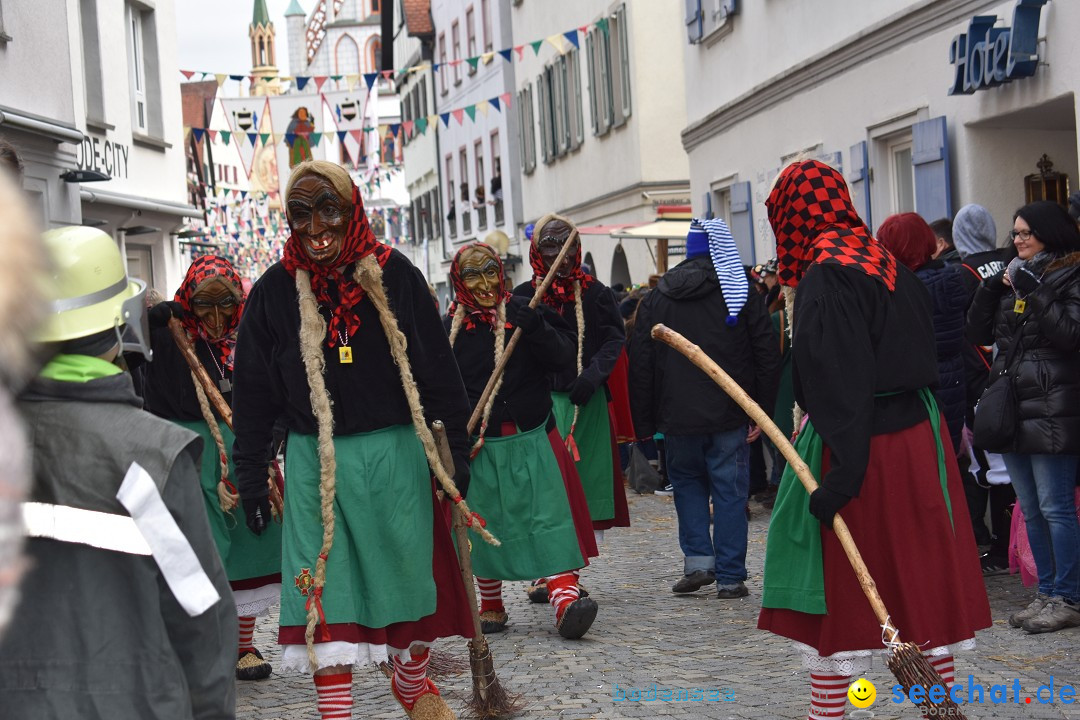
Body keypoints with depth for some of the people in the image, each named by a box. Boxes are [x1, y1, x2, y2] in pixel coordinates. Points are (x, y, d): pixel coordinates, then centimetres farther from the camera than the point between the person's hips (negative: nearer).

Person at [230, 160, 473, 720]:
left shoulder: (392, 274, -1)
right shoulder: (275, 290, 1)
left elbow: (438, 368, 1)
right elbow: (252, 390, 5)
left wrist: (455, 450, -1)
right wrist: (250, 476, 3)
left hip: (395, 453, 0)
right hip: (314, 460, 0)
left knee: (410, 569, 11)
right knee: (324, 585, -1)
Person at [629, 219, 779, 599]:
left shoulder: (655, 299, 6)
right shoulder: (744, 295, 1)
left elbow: (640, 365, 6)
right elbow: (767, 357, -2)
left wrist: (645, 420, 11)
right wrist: (762, 412, 2)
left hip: (677, 415, 2)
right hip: (729, 414, -1)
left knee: (687, 481, 20)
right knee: (729, 491, 5)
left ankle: (698, 559, 8)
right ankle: (730, 577, 4)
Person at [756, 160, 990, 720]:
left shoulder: (826, 273, -16)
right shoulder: (886, 263, 10)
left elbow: (842, 380, -23)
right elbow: (921, 356, 14)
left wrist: (840, 474, -24)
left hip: (862, 445, -8)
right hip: (917, 437, 8)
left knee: (834, 591, 3)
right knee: (924, 585, 13)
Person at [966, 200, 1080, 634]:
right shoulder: (1012, 277, 17)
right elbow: (978, 334, 12)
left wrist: (1033, 291, -18)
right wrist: (991, 289, -1)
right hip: (1011, 408, 8)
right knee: (1030, 510, 12)